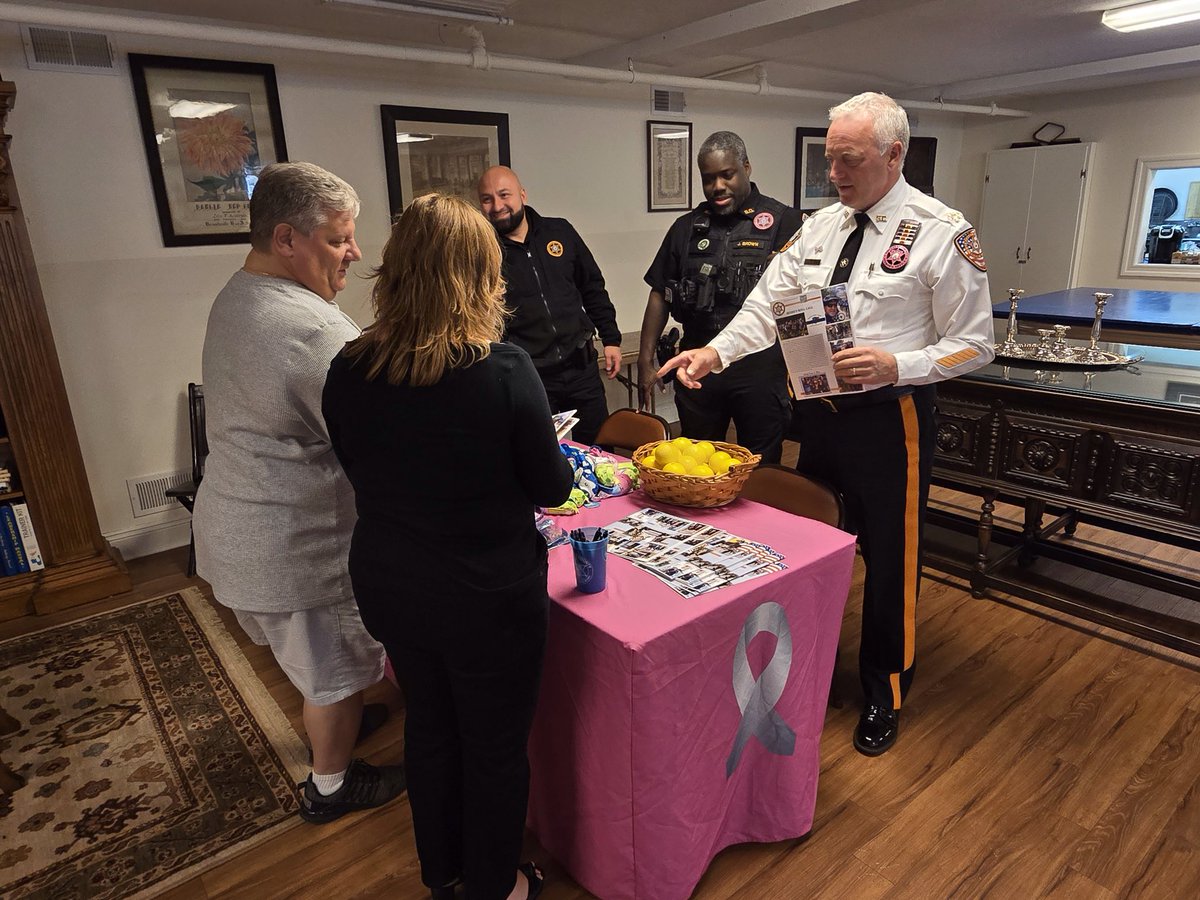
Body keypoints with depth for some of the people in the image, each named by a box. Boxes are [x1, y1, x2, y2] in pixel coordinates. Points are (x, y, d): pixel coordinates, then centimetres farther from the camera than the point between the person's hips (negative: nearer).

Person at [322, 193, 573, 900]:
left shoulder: (348, 373, -10)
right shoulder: (505, 371, -24)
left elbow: (362, 474, 5)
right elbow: (552, 488, -13)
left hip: (388, 584, 5)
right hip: (489, 595, -5)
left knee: (429, 725, 26)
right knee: (496, 745, 18)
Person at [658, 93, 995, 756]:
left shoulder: (943, 233, -10)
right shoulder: (820, 225, 6)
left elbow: (973, 345, -8)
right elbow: (767, 304, 2)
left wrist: (895, 365, -24)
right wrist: (716, 351, -15)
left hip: (888, 418, -5)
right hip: (817, 411, 6)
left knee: (890, 558, 9)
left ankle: (884, 692, 34)